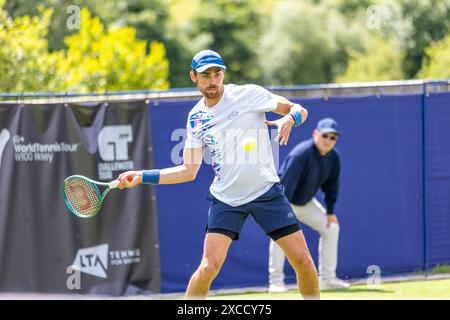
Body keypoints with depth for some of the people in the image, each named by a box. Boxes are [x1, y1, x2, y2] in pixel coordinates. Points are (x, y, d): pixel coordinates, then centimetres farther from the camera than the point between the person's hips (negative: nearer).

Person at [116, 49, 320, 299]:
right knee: (208, 268, -12)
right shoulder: (195, 117, 5)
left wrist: (288, 119, -26)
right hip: (225, 198, 1)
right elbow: (189, 171, 9)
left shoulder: (248, 94, -5)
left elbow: (299, 110, -3)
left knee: (303, 262, -4)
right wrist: (142, 176, 4)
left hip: (266, 191, -1)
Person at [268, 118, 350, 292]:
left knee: (331, 228, 5)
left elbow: (331, 184, 4)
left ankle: (327, 278, 13)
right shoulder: (301, 154, -32)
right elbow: (286, 184, -37)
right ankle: (276, 281, -23)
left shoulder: (333, 157, -9)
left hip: (305, 202, 7)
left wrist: (330, 211, 0)